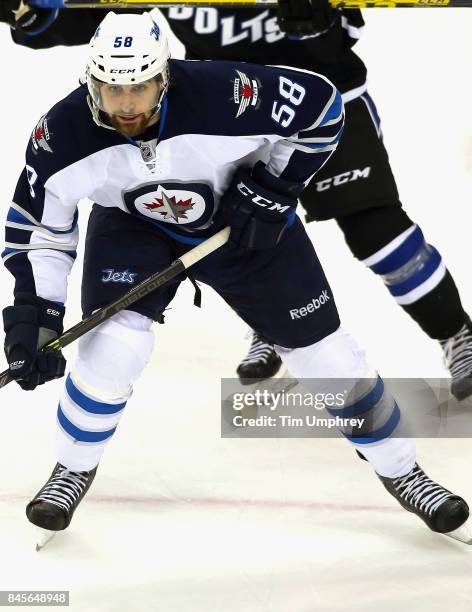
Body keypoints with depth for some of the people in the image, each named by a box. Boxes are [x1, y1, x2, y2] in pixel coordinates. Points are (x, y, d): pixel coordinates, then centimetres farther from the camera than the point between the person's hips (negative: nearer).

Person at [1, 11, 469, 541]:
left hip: (244, 221, -1)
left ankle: (399, 470, 22)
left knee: (323, 352, 1)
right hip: (132, 227, 1)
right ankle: (73, 469, 10)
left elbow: (320, 106, -21)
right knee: (111, 349, -19)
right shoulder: (63, 135, -29)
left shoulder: (222, 94, -37)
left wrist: (272, 190, -23)